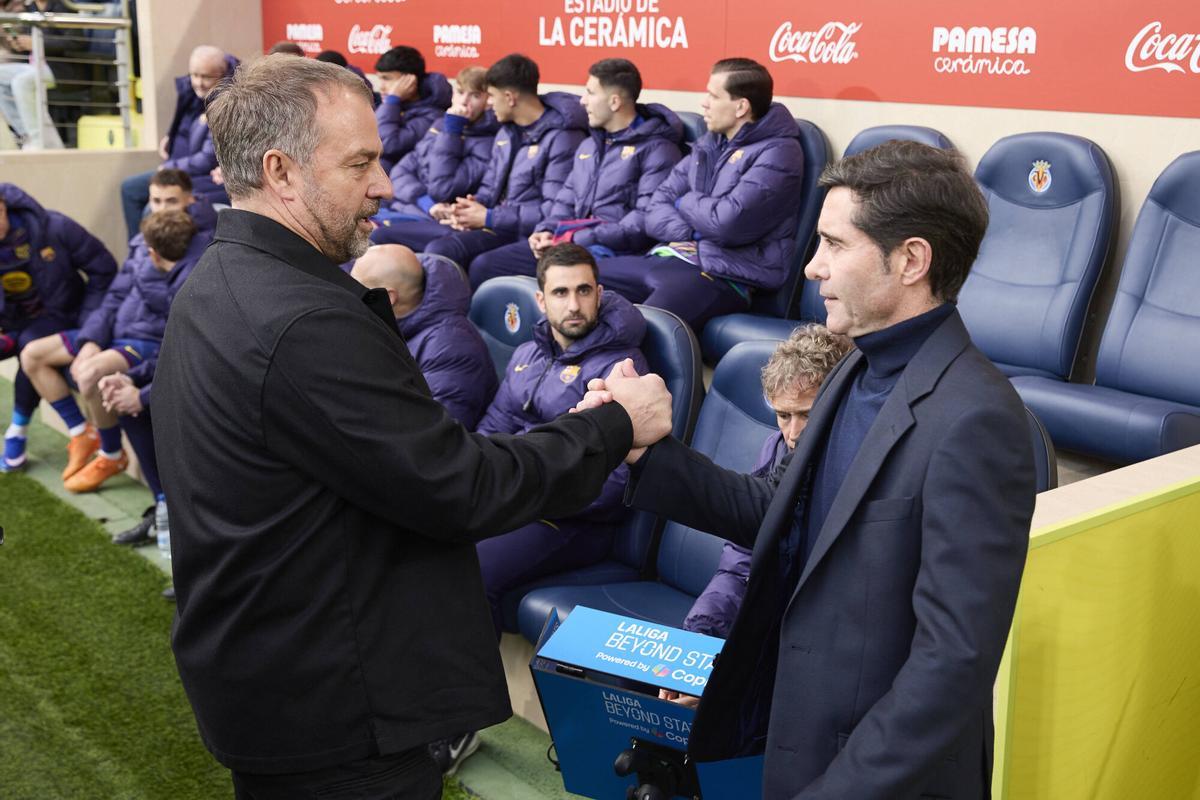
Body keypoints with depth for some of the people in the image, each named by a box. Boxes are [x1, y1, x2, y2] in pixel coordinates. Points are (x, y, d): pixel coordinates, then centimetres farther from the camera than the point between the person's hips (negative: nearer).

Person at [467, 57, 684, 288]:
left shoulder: (656, 148, -3)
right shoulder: (588, 146, 25)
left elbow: (645, 221, -14)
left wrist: (576, 240, -18)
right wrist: (547, 231, 3)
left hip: (613, 251, -8)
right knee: (483, 266, -8)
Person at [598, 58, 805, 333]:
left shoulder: (776, 153, -8)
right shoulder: (709, 143, 18)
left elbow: (728, 224, -20)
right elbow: (656, 209, 13)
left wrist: (684, 202, 0)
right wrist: (693, 233, -9)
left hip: (725, 276, -8)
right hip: (669, 258, 9)